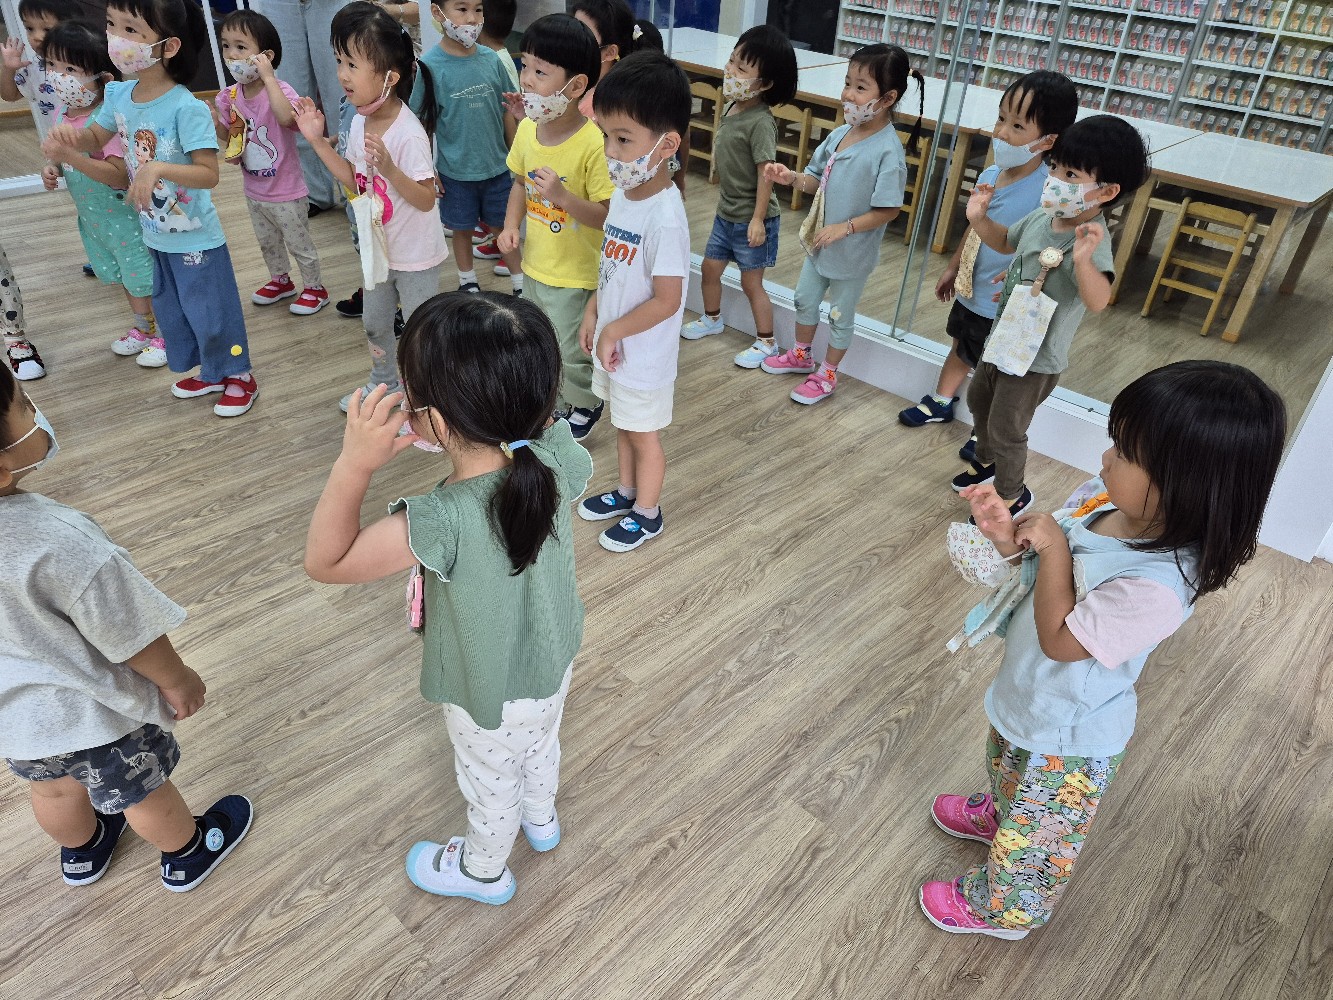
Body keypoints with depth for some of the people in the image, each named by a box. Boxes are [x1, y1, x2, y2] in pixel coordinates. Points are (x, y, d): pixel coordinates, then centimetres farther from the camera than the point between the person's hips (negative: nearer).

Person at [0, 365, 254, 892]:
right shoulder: (59, 542, -40)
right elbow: (130, 636, -25)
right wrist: (178, 681, -7)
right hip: (92, 715, -6)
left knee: (52, 789, 32)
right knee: (143, 791, 21)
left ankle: (82, 853, 60)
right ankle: (188, 855, 47)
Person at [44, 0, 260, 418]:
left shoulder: (187, 108, -24)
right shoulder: (118, 96, -3)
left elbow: (209, 173, -26)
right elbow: (96, 138, 13)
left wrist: (159, 168, -39)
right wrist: (70, 138, -8)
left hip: (195, 237, -8)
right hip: (155, 234, 8)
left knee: (211, 310, 5)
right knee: (169, 310, 19)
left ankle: (238, 375, 27)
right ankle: (210, 372, 37)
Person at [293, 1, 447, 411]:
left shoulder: (409, 133, -26)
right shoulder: (360, 122, -1)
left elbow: (426, 199, -26)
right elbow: (354, 180, 9)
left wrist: (389, 167, -40)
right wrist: (319, 141, 2)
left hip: (415, 256, -8)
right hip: (379, 250, 8)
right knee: (374, 324, 23)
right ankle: (383, 384, 45)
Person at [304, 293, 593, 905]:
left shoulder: (441, 524, -43)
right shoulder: (554, 462, -27)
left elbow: (324, 562, -28)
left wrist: (355, 464, -39)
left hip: (490, 698, -5)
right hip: (554, 668, 5)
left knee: (491, 785, 27)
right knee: (541, 744, 36)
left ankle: (484, 872, 59)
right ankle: (541, 819, 68)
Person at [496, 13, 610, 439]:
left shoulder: (594, 143, -24)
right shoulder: (527, 128, -4)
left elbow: (609, 214, -23)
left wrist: (563, 196, -36)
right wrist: (511, 224, -3)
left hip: (576, 273, -7)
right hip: (535, 264, 7)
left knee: (570, 355, 9)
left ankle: (585, 405, 38)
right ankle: (556, 408, 45)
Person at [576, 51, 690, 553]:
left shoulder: (665, 216, -28)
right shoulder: (622, 193, -2)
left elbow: (666, 301, -26)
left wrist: (613, 332, -18)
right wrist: (593, 313, 7)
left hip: (642, 352, -8)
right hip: (612, 340, 8)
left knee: (643, 434, 12)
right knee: (622, 424, 25)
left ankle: (646, 513, 33)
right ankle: (625, 492, 47)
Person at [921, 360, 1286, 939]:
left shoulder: (1154, 589, -40)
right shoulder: (1104, 501, -17)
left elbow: (1060, 640, -31)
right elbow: (1042, 564, -2)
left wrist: (1052, 546, -31)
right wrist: (1009, 536, -21)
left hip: (1066, 738, -7)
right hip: (1028, 696, 7)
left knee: (1034, 835, 22)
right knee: (1009, 776, 38)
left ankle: (1001, 909, 50)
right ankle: (997, 814, 70)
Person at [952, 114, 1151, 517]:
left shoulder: (1092, 242, -30)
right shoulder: (1042, 217, -6)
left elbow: (1098, 300, -47)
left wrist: (1082, 261, -65)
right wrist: (979, 219, -3)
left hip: (1035, 359, -8)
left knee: (1005, 429, 6)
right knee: (978, 398, 27)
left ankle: (1012, 495, 33)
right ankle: (985, 462, 53)